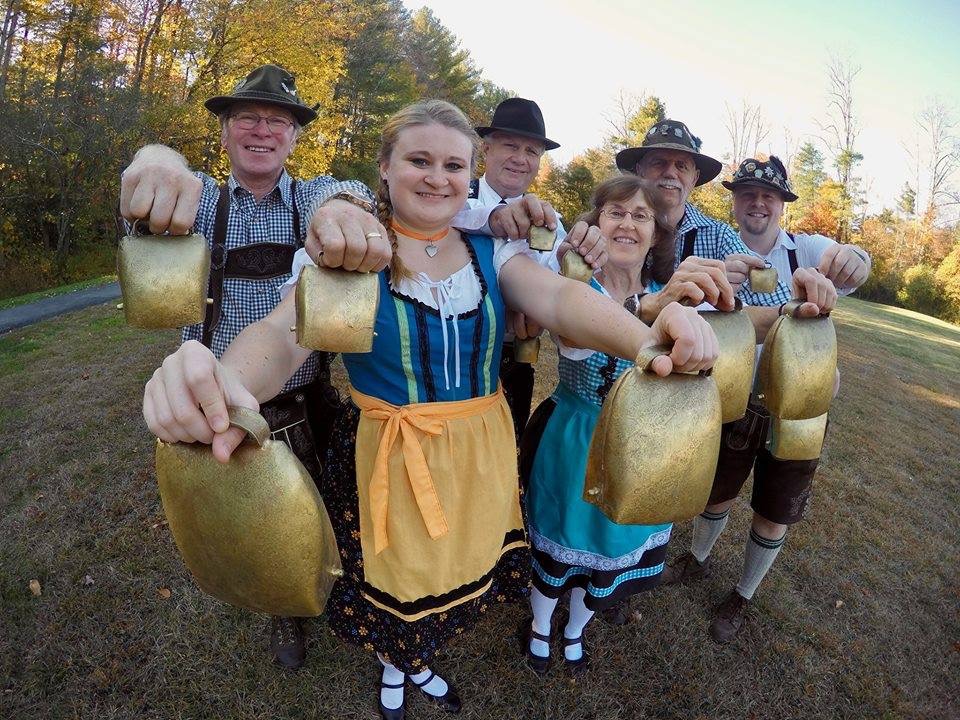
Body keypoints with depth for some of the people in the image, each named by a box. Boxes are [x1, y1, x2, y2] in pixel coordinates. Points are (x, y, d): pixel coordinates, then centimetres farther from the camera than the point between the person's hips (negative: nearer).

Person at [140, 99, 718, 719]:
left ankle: (420, 664, 59)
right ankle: (395, 667, 58)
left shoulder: (491, 251, -3)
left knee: (459, 575, 23)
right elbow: (284, 332, -27)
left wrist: (645, 338, -42)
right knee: (393, 586, 20)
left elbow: (560, 297, -21)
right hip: (388, 459, -2)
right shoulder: (349, 252, -11)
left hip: (480, 456, 3)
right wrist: (220, 383, -51)